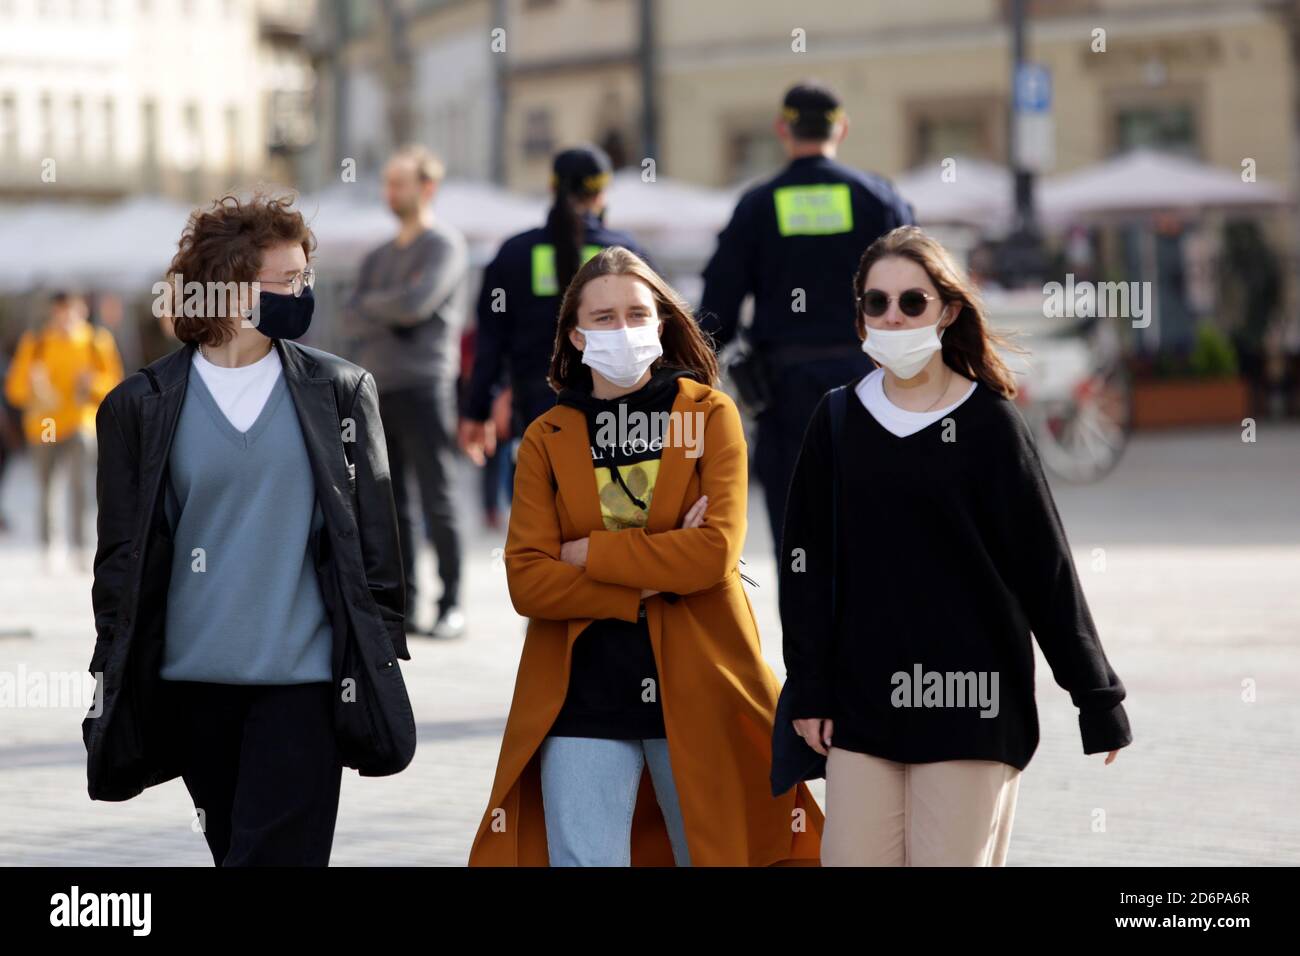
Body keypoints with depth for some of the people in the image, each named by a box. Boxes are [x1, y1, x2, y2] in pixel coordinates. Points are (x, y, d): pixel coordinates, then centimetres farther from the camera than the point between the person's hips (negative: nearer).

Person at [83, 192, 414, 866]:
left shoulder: (340, 392, 4)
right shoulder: (143, 406, 3)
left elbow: (375, 540, 6)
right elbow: (120, 558, 5)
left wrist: (383, 661, 2)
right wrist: (112, 684, 2)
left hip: (305, 682, -1)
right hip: (193, 683, 1)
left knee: (275, 855, -8)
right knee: (231, 849, 11)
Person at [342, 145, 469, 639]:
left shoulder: (445, 245, -2)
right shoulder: (380, 256, 19)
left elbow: (416, 301, -16)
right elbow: (352, 320, 10)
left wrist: (370, 303, 1)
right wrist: (389, 319, -8)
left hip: (424, 388, -7)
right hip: (378, 388, 7)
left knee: (437, 501, -6)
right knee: (391, 504, 5)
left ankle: (450, 604, -3)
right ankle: (405, 602, 9)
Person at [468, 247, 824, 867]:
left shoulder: (709, 414, 3)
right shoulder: (547, 439, 6)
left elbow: (716, 550, -11)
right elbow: (527, 581, -5)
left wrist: (591, 553, -9)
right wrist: (651, 580, -13)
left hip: (698, 690, 0)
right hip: (582, 694, 1)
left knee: (717, 853, 8)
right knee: (584, 859, -5)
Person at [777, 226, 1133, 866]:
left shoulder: (988, 423, -2)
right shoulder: (839, 419, 6)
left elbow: (1045, 565, 0)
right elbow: (806, 561, 9)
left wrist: (1096, 694, 0)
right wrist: (808, 689, 3)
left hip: (969, 697, -3)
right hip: (862, 696, 3)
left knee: (951, 861, -4)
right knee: (853, 858, 0)